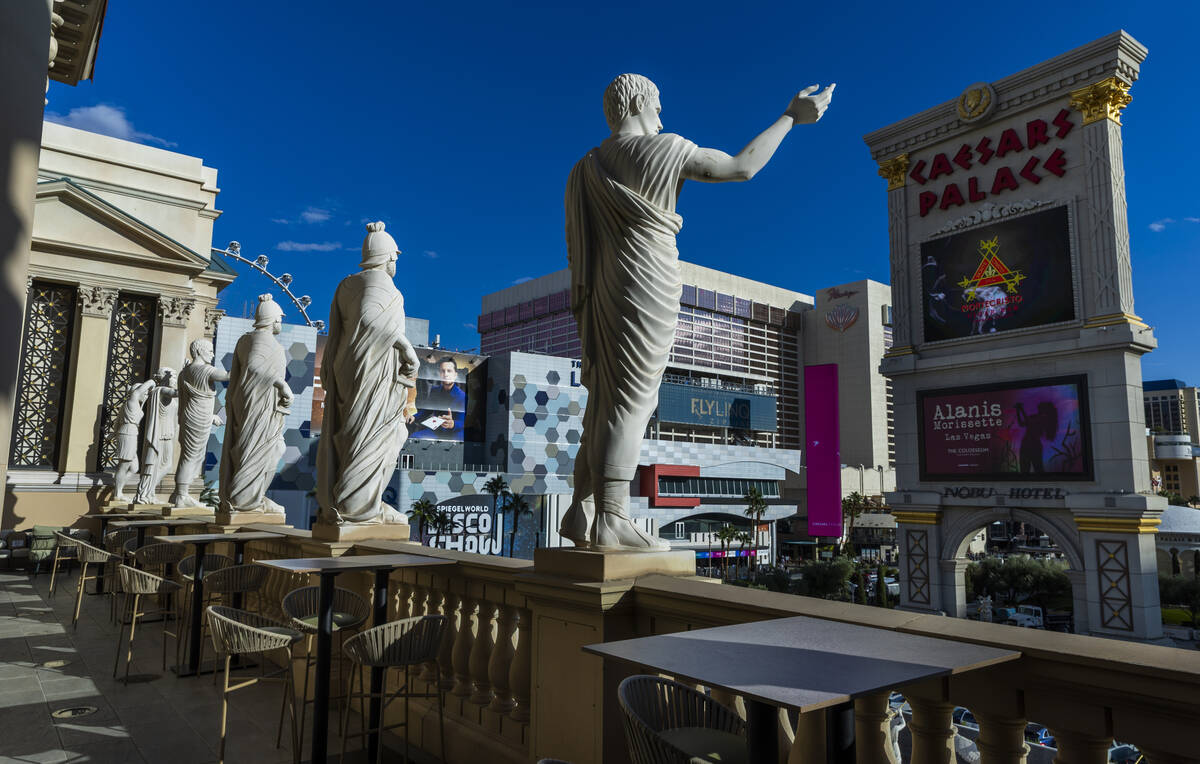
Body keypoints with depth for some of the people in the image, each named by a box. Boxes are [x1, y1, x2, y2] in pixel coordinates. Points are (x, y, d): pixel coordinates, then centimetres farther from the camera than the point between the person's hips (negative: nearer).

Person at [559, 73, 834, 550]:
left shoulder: (586, 168, 17)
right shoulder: (666, 148, 0)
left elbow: (576, 248, 15)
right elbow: (742, 167, 1)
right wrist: (791, 117, 11)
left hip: (602, 295, 7)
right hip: (647, 286, -7)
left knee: (606, 400, 8)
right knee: (632, 397, -11)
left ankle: (582, 512, 6)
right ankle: (611, 520, -15)